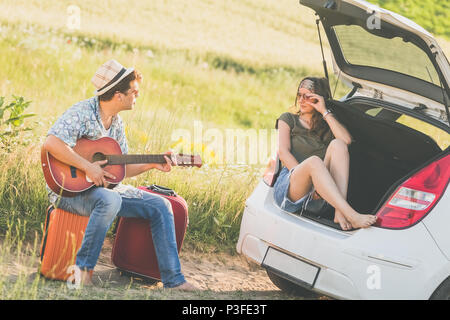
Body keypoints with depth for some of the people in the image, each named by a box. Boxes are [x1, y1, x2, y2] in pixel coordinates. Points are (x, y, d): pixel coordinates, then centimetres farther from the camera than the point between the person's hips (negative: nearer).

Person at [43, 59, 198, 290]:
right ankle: (82, 270, -27)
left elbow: (121, 169, 15)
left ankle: (172, 279, -1)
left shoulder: (116, 122, 10)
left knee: (160, 206, -2)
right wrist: (88, 167, -30)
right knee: (110, 200, -40)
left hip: (104, 188, 8)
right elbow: (51, 143, -31)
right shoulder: (82, 113, -16)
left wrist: (152, 165, 1)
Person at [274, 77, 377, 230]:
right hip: (288, 187, -2)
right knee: (314, 161, -34)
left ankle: (339, 213, -40)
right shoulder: (288, 119, 22)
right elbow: (283, 152, 3)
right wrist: (307, 180, -13)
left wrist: (325, 112, 3)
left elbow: (347, 140, 1)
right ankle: (351, 216, -51)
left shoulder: (326, 126, 25)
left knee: (338, 144, -22)